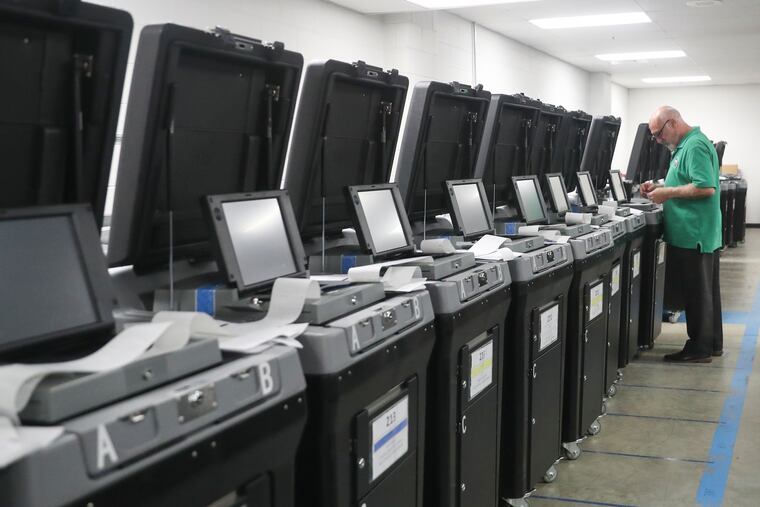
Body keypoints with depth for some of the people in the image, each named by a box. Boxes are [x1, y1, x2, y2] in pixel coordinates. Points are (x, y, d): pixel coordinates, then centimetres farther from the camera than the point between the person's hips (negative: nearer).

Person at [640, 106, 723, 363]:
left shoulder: (695, 146, -17)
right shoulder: (685, 145, 15)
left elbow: (706, 188, -26)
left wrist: (668, 193, -19)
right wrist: (659, 187, 9)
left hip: (693, 235, -10)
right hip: (703, 233, 10)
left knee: (696, 293, -2)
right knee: (707, 290, 16)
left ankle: (699, 349, 6)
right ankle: (712, 343, 26)